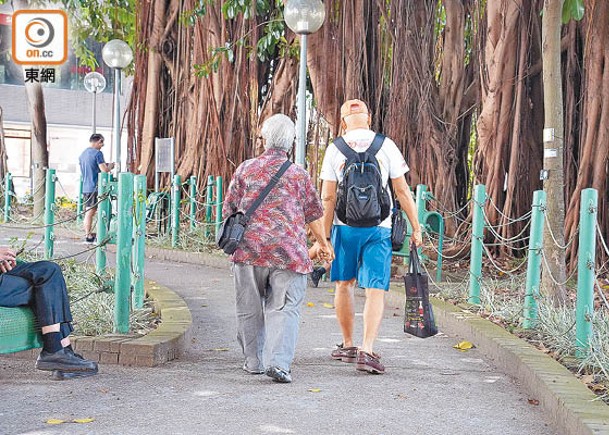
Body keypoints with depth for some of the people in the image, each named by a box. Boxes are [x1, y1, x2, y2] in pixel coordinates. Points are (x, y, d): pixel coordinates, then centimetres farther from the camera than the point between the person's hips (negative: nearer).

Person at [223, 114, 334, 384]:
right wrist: (323, 243, 26)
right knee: (284, 308, -2)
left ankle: (254, 361, 22)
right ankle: (279, 361, -17)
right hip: (288, 250, -1)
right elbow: (313, 214, 12)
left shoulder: (246, 169, 7)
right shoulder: (298, 174, 5)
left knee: (250, 308, 13)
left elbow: (229, 210, 10)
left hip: (250, 247, 1)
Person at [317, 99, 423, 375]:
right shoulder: (386, 146, 2)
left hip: (344, 226, 1)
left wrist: (325, 237, 0)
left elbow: (327, 198, -2)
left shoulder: (335, 148, 1)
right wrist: (416, 227, 6)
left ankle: (348, 346, 25)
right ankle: (367, 351, -15)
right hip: (378, 228, -1)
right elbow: (402, 191, 0)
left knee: (344, 284, 16)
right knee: (375, 290, -2)